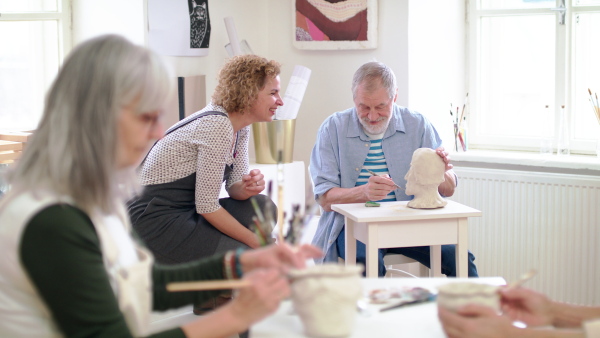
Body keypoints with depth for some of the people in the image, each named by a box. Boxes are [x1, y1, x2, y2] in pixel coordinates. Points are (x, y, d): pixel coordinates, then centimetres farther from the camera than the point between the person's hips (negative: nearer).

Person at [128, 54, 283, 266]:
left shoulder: (241, 127, 5)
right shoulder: (217, 126, -22)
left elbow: (235, 185, 8)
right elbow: (206, 206, -21)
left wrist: (249, 187, -16)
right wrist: (256, 242, -14)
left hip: (186, 209, 9)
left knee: (263, 208, -5)